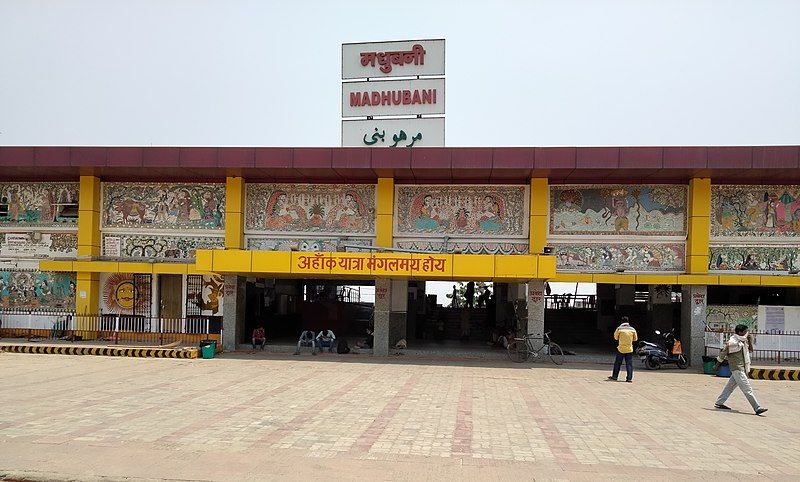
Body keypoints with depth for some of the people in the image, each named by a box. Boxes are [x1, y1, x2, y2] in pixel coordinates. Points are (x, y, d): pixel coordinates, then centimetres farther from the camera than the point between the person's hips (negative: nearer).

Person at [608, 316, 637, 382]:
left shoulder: (619, 328, -8)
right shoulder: (632, 329, 0)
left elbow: (615, 337, 3)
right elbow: (635, 338, 10)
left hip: (621, 349, -2)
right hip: (629, 349, 2)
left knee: (617, 363, 8)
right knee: (629, 364, 5)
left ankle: (614, 376, 14)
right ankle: (629, 378, 2)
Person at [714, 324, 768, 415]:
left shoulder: (743, 341, 10)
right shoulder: (733, 342, -17)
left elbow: (750, 350, 20)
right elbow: (723, 353, -10)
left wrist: (749, 340, 3)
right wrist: (717, 364, -2)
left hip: (743, 369, 9)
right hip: (737, 369, -9)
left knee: (730, 386, 15)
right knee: (747, 389, -9)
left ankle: (719, 403, 24)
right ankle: (757, 408, -8)